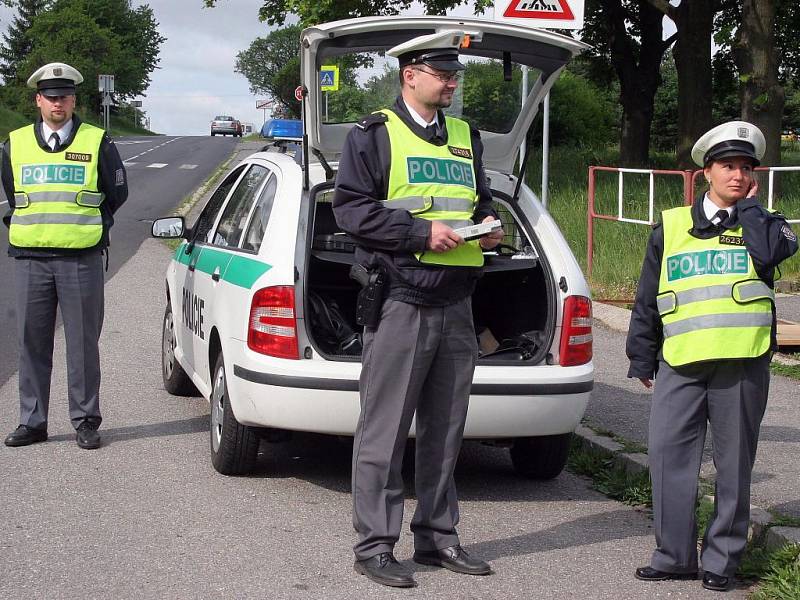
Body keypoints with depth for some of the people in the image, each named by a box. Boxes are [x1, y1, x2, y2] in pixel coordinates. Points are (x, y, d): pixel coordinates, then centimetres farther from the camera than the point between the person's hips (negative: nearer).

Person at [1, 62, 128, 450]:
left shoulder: (97, 142, 3)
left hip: (82, 258, -2)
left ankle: (85, 421, 10)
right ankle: (32, 421, 14)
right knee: (32, 343, 6)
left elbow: (117, 193, 11)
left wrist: (90, 228, 9)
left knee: (83, 343, 2)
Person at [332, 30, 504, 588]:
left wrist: (488, 227, 3)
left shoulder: (466, 138, 17)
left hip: (456, 305, 6)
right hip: (400, 304, -6)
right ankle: (374, 544, 5)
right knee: (385, 431, -3)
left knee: (445, 429, 12)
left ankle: (437, 535, 23)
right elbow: (351, 207, -9)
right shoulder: (375, 134, -2)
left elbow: (481, 201, 27)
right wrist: (422, 232, -17)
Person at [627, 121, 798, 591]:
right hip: (680, 363, 2)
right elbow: (647, 299, 16)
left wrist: (749, 205, -1)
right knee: (669, 455, -2)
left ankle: (723, 558, 14)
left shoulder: (762, 224, 11)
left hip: (743, 362, -1)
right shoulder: (671, 227, 13)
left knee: (734, 463, 4)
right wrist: (642, 358, 14)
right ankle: (675, 555, 9)